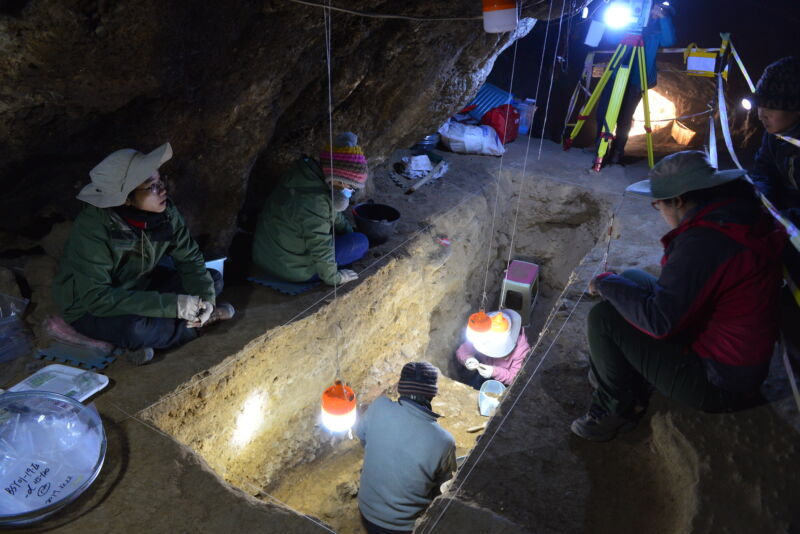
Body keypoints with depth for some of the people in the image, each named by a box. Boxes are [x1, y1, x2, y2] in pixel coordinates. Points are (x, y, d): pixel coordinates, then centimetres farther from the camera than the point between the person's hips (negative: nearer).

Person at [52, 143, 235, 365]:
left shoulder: (164, 211, -17)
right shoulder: (93, 227, -32)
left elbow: (190, 258, -6)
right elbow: (97, 298, -35)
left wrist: (205, 297, -25)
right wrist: (174, 304, -39)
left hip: (138, 287, 6)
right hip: (89, 309, -5)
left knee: (213, 280, -6)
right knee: (134, 328, -37)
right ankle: (196, 323, -9)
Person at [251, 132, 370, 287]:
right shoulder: (315, 202, -30)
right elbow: (320, 246, -27)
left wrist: (349, 231, 19)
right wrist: (332, 277, -13)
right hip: (292, 269, -9)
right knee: (361, 242, -3)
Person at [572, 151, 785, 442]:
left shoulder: (705, 241, -30)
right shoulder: (748, 215, 0)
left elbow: (658, 321, -28)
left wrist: (607, 283, -14)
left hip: (718, 384, -10)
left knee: (603, 318, -13)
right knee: (634, 279, 12)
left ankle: (618, 409, 11)